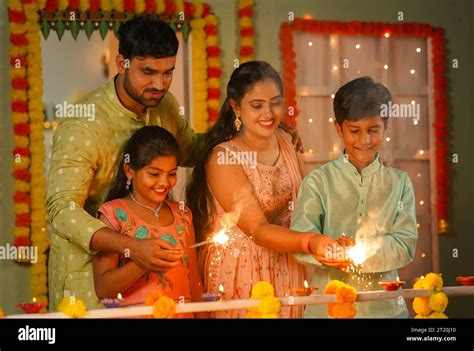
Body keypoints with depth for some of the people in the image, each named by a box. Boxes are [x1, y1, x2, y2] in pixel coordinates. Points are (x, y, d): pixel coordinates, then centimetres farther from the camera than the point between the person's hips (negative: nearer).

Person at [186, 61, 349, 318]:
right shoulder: (223, 159, -20)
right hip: (239, 273, -5)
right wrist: (311, 242, -43)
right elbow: (258, 230, -26)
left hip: (286, 267, 5)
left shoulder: (284, 141, 0)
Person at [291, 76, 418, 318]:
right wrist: (338, 251, -32)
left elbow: (405, 245, -6)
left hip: (384, 305, 2)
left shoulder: (399, 183, 4)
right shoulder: (318, 181, -2)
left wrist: (359, 250, -21)